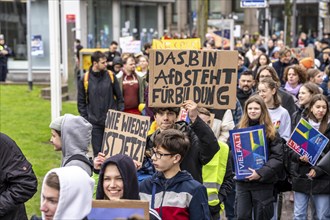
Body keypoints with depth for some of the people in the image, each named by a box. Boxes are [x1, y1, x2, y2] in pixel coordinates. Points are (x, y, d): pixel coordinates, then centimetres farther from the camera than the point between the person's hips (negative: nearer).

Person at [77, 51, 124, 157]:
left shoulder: (110, 76, 2)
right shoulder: (85, 79, -2)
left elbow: (119, 97, 7)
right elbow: (81, 102, 5)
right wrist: (85, 119, -2)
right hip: (94, 123, -1)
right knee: (97, 151, 4)